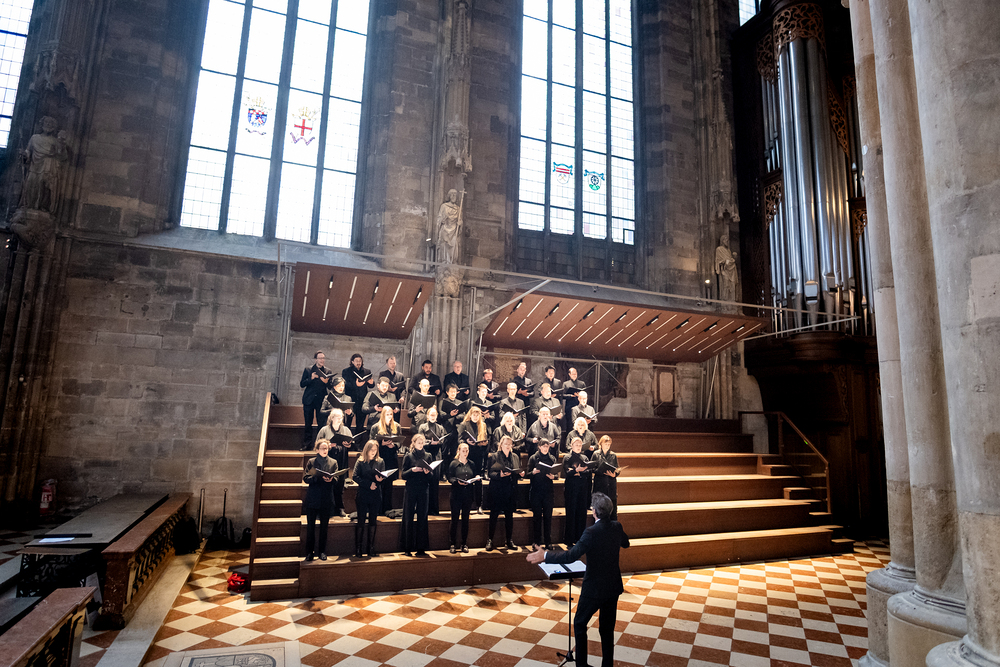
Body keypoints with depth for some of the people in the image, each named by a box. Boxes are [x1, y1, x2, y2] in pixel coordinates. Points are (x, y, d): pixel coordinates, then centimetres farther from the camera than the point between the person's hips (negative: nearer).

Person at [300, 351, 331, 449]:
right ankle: (307, 444, 13)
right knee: (308, 423, 5)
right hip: (309, 400, 1)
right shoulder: (308, 369, 8)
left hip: (321, 400, 0)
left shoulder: (328, 372, 8)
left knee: (321, 423, -4)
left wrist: (326, 382, -15)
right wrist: (311, 378, -13)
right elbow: (302, 384, 3)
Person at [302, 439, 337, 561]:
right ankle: (310, 552, 12)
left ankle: (322, 551, 18)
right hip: (312, 498, -1)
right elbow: (306, 478, -4)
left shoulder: (333, 462, 9)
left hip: (326, 499, 1)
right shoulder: (311, 462, 4)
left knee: (324, 526, 8)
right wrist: (319, 477, -20)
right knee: (310, 526, 2)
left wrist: (331, 479, -18)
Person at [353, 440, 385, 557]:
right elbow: (355, 477, -8)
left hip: (376, 495, 2)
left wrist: (380, 479, -17)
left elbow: (384, 476, 6)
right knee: (361, 522, 0)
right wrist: (369, 484, -14)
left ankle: (371, 548, 14)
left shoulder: (380, 462, 8)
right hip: (363, 495, -2)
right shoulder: (360, 461, 1)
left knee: (373, 522, 7)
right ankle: (358, 549, 8)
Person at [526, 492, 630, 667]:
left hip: (594, 589, -6)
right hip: (613, 587, 6)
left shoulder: (592, 533, -26)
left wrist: (545, 556, -26)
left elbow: (572, 556, -31)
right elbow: (625, 544, 17)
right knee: (607, 629, 19)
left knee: (579, 624, 15)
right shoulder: (617, 527, -5)